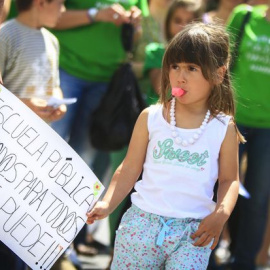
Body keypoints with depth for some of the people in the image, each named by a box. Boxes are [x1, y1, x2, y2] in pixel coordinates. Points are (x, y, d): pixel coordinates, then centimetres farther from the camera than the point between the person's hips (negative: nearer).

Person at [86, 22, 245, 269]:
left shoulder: (223, 128, 1)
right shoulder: (151, 118, 2)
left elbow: (229, 179, 7)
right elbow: (130, 168, 5)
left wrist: (221, 213, -11)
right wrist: (107, 204, -7)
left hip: (193, 231, -1)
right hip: (143, 222, 1)